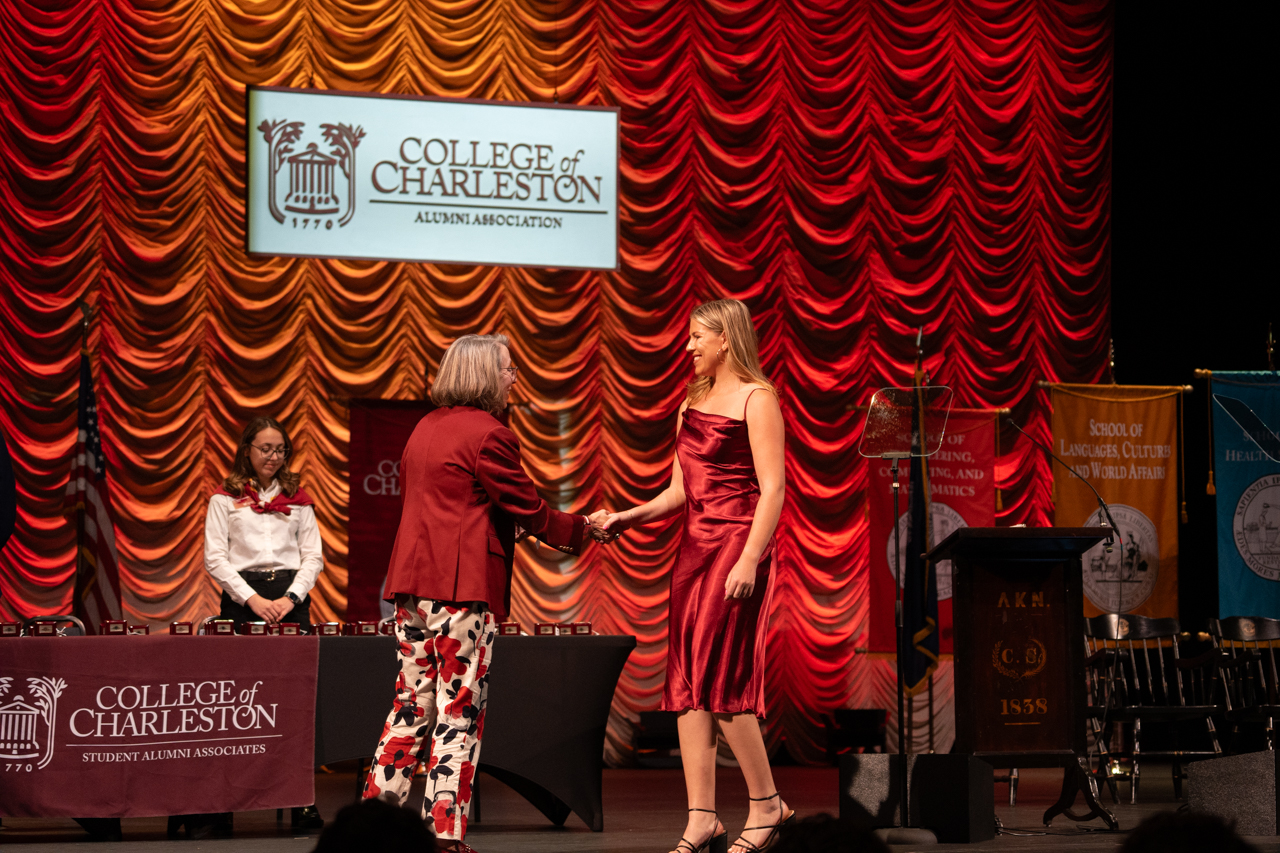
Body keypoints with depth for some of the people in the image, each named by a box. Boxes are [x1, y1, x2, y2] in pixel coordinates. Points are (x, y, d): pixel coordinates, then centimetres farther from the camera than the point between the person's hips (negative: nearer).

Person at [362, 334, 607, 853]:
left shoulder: (425, 429, 16)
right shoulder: (488, 435, -10)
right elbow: (528, 510, -7)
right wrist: (582, 530, 8)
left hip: (412, 582, 8)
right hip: (463, 586, -8)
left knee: (412, 704, 12)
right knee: (458, 710, -4)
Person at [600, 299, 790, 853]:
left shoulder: (756, 399, -5)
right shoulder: (693, 401, 18)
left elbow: (773, 488, -12)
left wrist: (750, 560, -20)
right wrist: (630, 517, 6)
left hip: (737, 543, -8)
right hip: (694, 547, 8)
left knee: (718, 677, -12)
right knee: (687, 684, 1)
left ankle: (767, 804, 1)